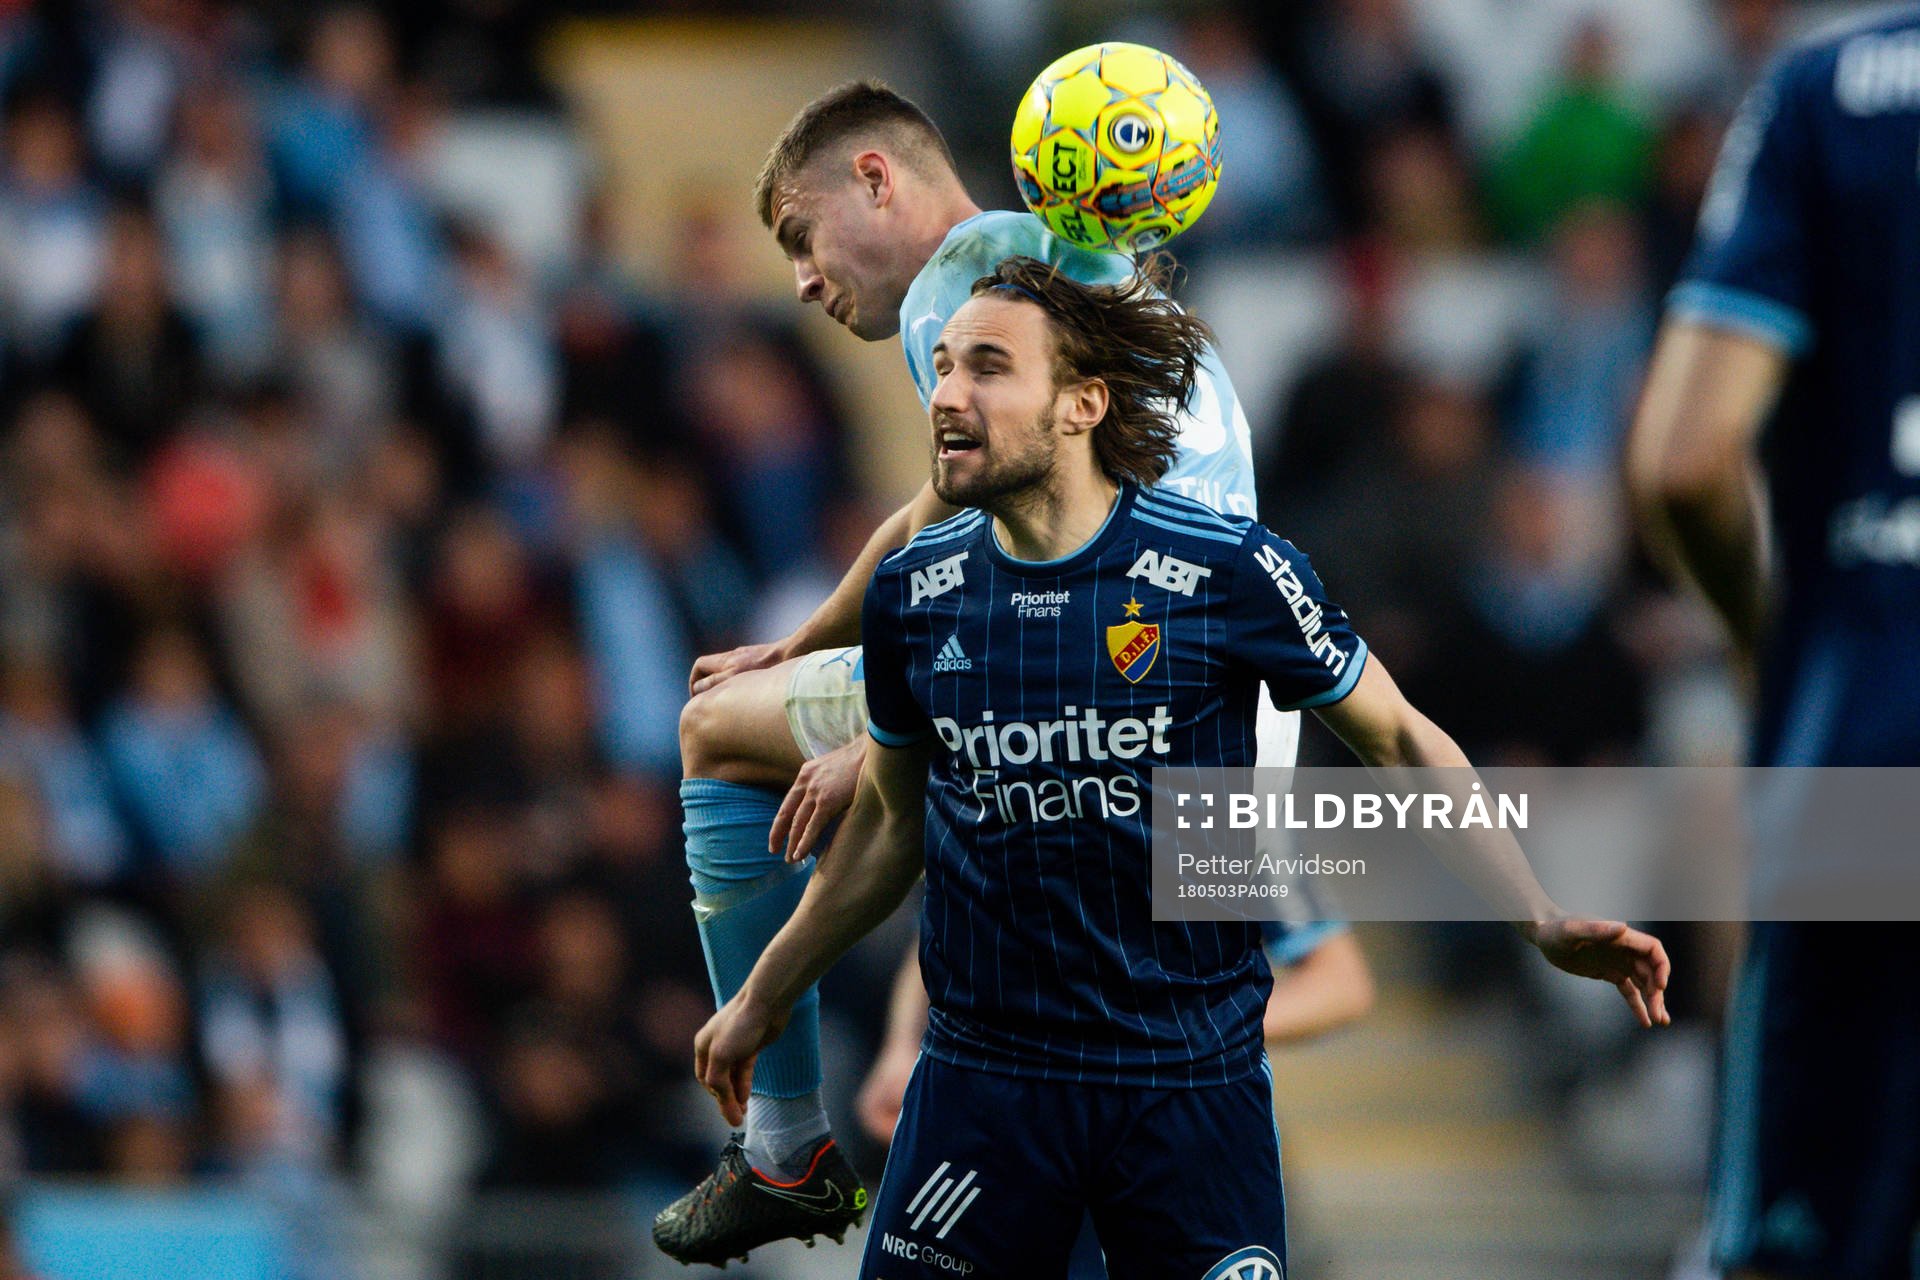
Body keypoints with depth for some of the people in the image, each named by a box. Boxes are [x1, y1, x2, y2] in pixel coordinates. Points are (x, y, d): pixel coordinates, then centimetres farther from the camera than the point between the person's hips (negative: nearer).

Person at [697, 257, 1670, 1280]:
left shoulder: (1223, 572, -9)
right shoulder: (912, 591, 2)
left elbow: (1400, 744, 2)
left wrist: (1542, 924, -7)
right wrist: (764, 997, 25)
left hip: (1190, 1076, -2)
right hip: (980, 1071, 2)